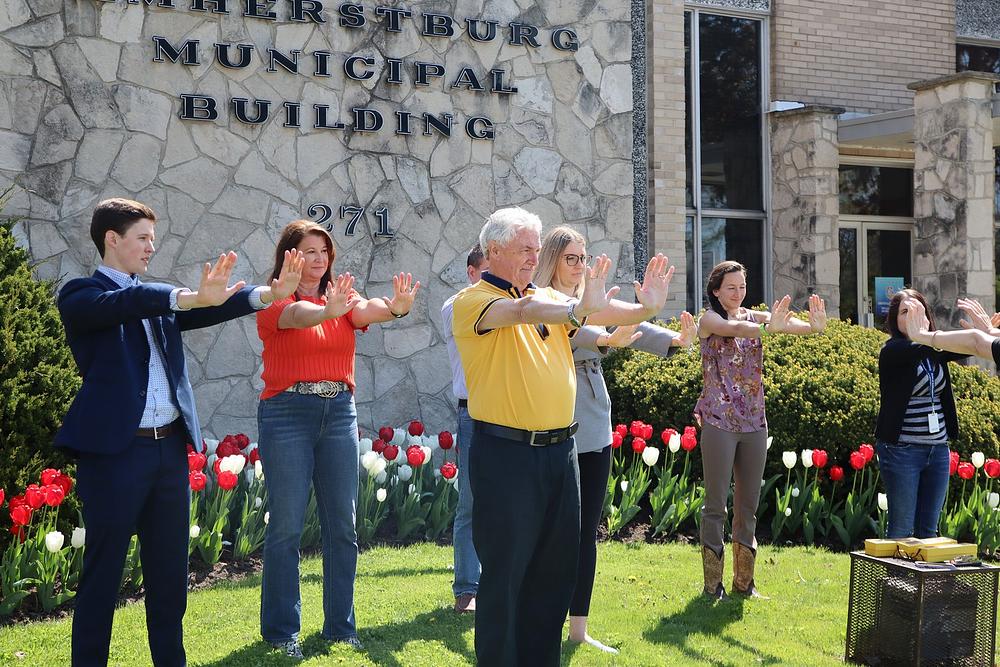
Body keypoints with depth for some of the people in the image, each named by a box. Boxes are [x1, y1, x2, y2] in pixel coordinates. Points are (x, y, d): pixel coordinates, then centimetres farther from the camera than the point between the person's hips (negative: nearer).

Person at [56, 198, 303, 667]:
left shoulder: (159, 299, 17)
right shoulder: (81, 295, -2)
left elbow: (205, 311, 4)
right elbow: (121, 303, -23)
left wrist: (268, 294, -12)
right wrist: (192, 297, -38)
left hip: (170, 447, 6)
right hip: (114, 449, -6)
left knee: (169, 567, 12)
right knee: (103, 569, 0)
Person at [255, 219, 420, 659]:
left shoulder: (343, 298, 10)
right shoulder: (275, 301, -2)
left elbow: (367, 310, -13)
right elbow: (297, 315, -25)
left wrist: (396, 307, -36)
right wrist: (329, 310, -48)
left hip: (339, 412, 4)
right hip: (287, 413, -4)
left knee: (343, 525, 6)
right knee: (286, 526, -2)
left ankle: (340, 627, 17)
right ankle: (281, 631, 10)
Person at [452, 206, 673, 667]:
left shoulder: (549, 299, 14)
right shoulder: (472, 301, -7)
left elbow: (599, 313, 2)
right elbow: (519, 311, -26)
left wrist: (645, 309, -17)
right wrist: (577, 308, -42)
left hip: (560, 450, 7)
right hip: (506, 452, -7)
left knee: (556, 565, 13)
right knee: (505, 570, 0)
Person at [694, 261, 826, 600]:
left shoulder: (755, 317, 8)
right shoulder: (709, 320, -5)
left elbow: (786, 323, -13)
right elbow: (734, 328, -28)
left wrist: (814, 326, -35)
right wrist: (768, 327, -47)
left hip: (754, 422, 5)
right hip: (719, 422, -5)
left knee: (748, 506, 10)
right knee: (716, 504, 0)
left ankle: (744, 582, 20)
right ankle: (713, 585, 8)